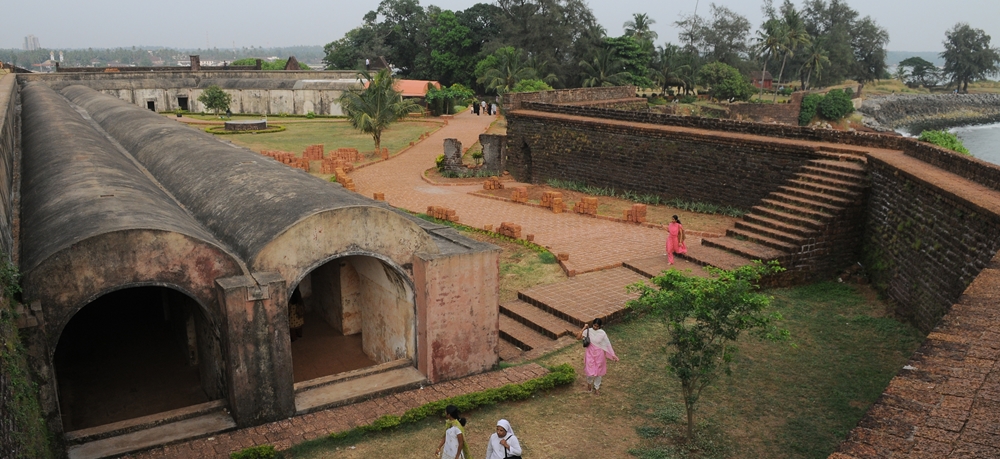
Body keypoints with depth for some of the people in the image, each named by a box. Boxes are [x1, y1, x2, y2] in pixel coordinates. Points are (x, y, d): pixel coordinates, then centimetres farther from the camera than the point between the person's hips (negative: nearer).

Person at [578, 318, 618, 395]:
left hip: (599, 354, 0)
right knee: (590, 371, 1)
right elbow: (578, 337, -19)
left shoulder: (602, 333, -12)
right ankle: (589, 383, 37)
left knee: (598, 371, 12)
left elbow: (608, 344, -4)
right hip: (590, 354, 0)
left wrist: (613, 355, -3)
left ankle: (597, 388, 35)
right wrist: (584, 328, -21)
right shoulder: (588, 331, -11)